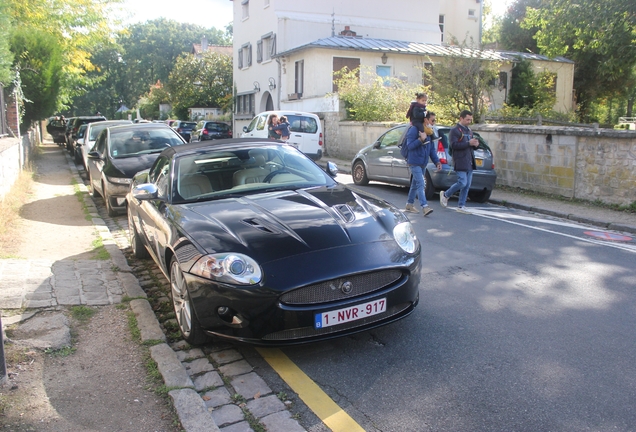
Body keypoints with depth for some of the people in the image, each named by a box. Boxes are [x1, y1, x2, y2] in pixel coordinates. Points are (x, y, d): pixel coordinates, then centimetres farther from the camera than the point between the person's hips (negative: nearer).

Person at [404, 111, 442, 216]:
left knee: (415, 184, 14)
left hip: (423, 163, 8)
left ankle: (409, 205, 25)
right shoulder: (414, 130, -12)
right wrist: (421, 139, -26)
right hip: (414, 163, -8)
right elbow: (410, 146, -17)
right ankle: (425, 207, -22)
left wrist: (437, 161, 8)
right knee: (420, 184, -16)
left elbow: (432, 149, 16)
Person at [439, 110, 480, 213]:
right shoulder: (454, 131, -4)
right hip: (460, 162, -8)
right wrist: (468, 143, -20)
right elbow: (454, 145, -17)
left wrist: (476, 144, 3)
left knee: (467, 185, 5)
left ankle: (461, 206, 12)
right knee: (462, 183, -13)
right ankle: (445, 195, 10)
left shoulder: (469, 131, 20)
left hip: (469, 162, 8)